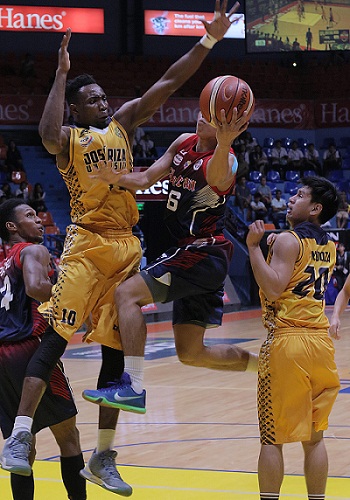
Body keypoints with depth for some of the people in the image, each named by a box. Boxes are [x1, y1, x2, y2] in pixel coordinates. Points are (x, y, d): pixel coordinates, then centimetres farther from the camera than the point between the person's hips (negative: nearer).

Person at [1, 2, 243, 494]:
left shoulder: (123, 123, 14)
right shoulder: (68, 138, 0)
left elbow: (168, 83, 8)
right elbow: (48, 134, -27)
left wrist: (208, 40, -2)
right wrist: (62, 74, -22)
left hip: (127, 246, 5)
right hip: (86, 245, -5)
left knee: (116, 350, 7)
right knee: (55, 338, -16)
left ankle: (103, 459, 14)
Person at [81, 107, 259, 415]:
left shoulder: (224, 161, -17)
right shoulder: (184, 143, 9)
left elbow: (218, 179, -41)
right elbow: (145, 180, 14)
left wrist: (223, 145, -62)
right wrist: (109, 177, -5)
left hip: (202, 253, -9)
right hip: (194, 255, 9)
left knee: (128, 293, -20)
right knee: (191, 354, 13)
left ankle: (134, 388, -25)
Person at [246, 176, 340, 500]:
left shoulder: (288, 241, -9)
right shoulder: (329, 246, 15)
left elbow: (273, 288, -19)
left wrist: (254, 247, -15)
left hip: (287, 341, -7)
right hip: (321, 341, 7)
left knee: (272, 437, 0)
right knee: (314, 436, 12)